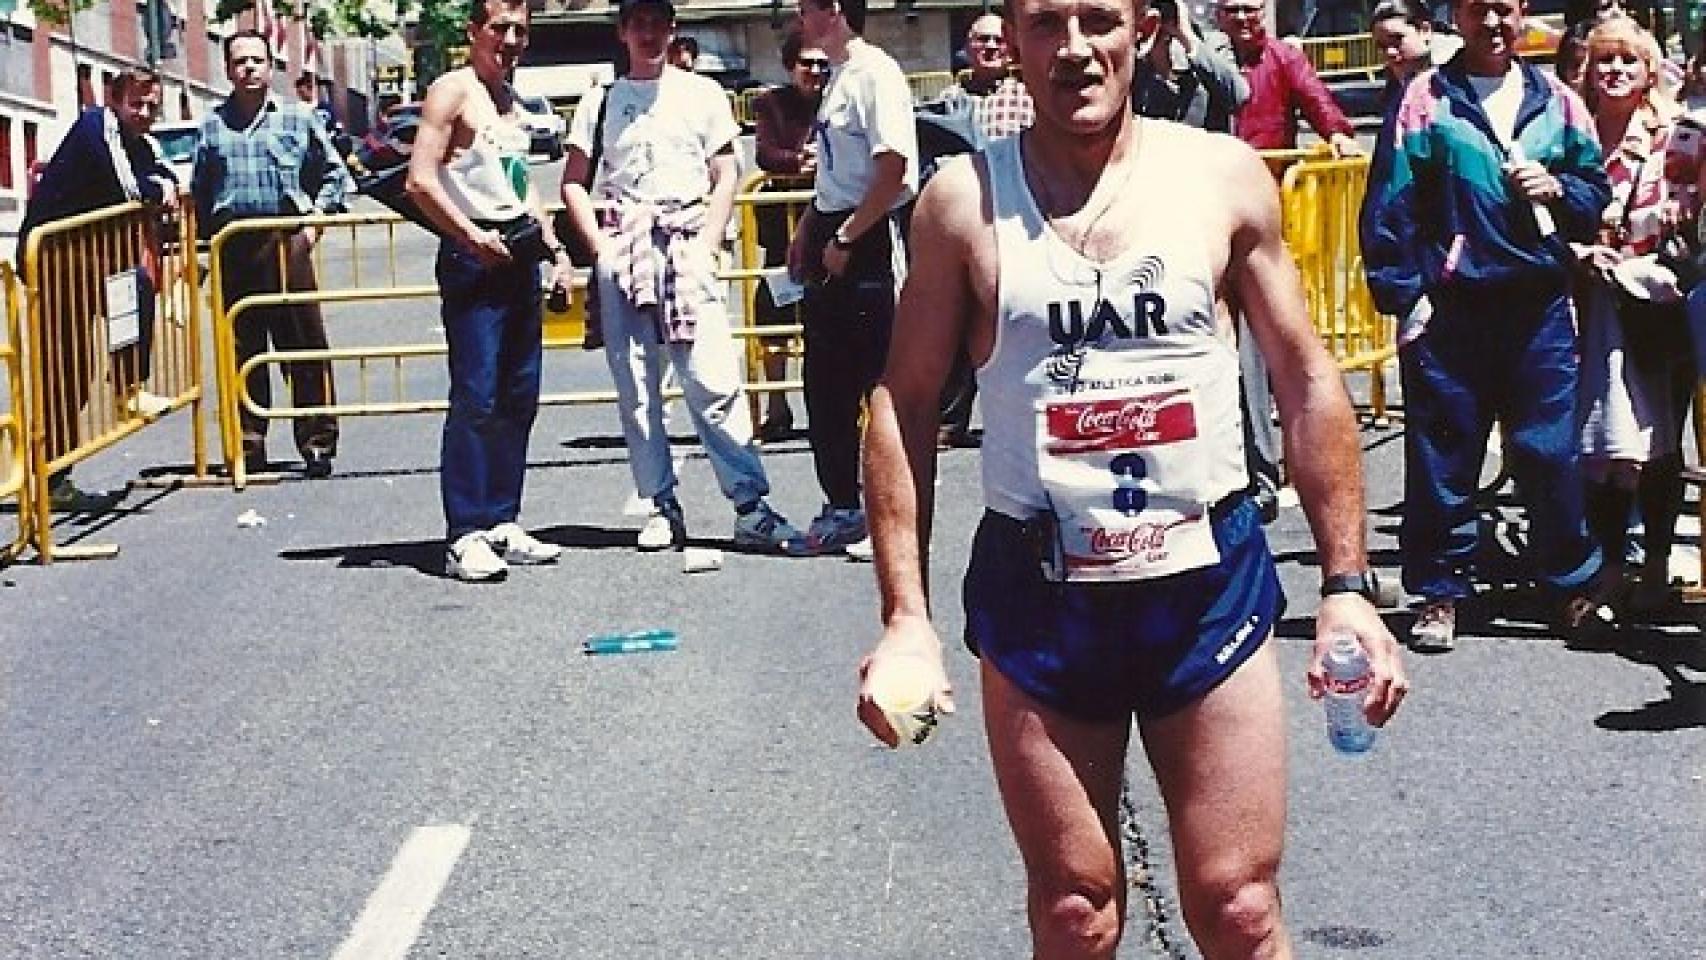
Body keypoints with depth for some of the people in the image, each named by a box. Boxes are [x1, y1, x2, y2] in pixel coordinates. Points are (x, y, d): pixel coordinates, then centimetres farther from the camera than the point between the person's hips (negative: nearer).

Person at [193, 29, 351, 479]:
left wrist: (317, 215, 4)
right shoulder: (213, 124, 11)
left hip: (287, 242, -2)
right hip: (232, 249, 2)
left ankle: (317, 442, 2)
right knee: (242, 349, 5)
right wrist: (207, 235, 7)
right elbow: (199, 189, 16)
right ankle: (248, 443, 12)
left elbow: (333, 171, 13)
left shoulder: (297, 117, 7)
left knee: (304, 344, -3)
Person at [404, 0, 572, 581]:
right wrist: (472, 239, -16)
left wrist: (554, 248, 19)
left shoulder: (514, 103, 18)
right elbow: (420, 182, -14)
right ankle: (464, 537, -8)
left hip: (519, 255, 8)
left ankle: (502, 522, 16)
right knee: (475, 397, -10)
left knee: (519, 396, 8)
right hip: (473, 255, -8)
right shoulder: (452, 92, -6)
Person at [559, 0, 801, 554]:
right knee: (635, 388, 2)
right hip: (621, 253, 2)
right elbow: (574, 182, 11)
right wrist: (600, 246, -1)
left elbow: (725, 177, 7)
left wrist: (708, 244, -5)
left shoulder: (702, 94, 9)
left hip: (686, 247, -2)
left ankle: (751, 508, -10)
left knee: (714, 381, -10)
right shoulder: (600, 103, 11)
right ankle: (663, 508, 8)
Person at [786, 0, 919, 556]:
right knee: (826, 385, 12)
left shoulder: (876, 73, -13)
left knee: (881, 381, -4)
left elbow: (893, 172, -20)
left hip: (867, 243, -10)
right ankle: (842, 507, 21)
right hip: (831, 240, 10)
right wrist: (807, 233, 15)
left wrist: (844, 239, -16)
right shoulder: (838, 76, 15)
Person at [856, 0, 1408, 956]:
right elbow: (905, 407, 2)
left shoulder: (1223, 175, 0)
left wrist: (1349, 584, 0)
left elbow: (1309, 382, 5)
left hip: (1210, 580, 0)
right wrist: (905, 615, -4)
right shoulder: (964, 199, -2)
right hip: (1037, 593, 0)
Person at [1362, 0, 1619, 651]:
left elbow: (1597, 194, 15)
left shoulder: (1556, 101, 10)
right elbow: (1391, 207, -4)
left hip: (1539, 307, 2)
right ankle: (1440, 594, 18)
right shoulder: (1426, 100, -1)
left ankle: (1575, 585, 22)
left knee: (1550, 452, 6)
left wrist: (1558, 190, -6)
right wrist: (1401, 296, -10)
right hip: (1450, 309, -2)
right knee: (1442, 457, 5)